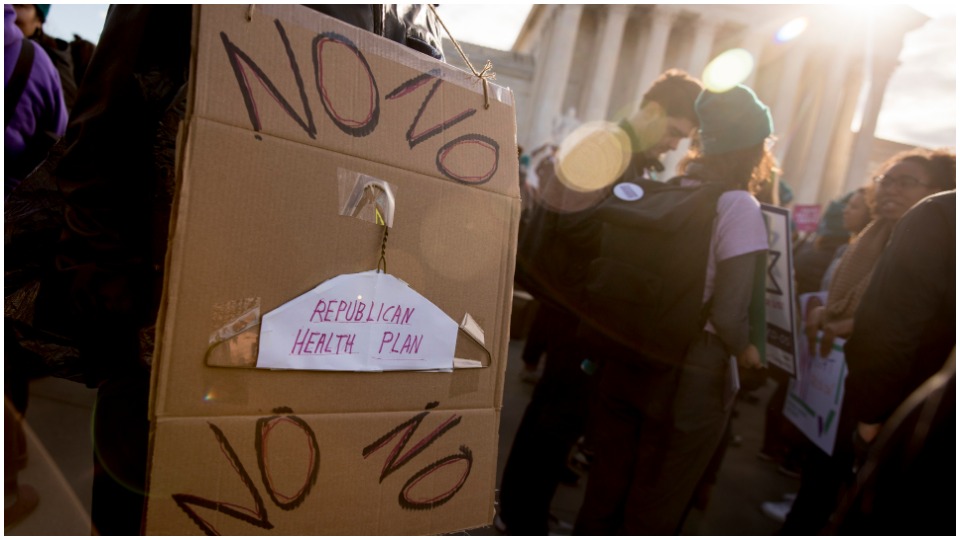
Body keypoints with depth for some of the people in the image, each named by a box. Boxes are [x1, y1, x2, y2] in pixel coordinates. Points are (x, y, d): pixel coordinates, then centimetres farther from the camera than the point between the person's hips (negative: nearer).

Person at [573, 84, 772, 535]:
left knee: (605, 487, 19)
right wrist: (747, 353, -1)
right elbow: (729, 314, -21)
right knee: (654, 510, 14)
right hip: (690, 376, -5)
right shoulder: (740, 207, -15)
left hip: (628, 358, 5)